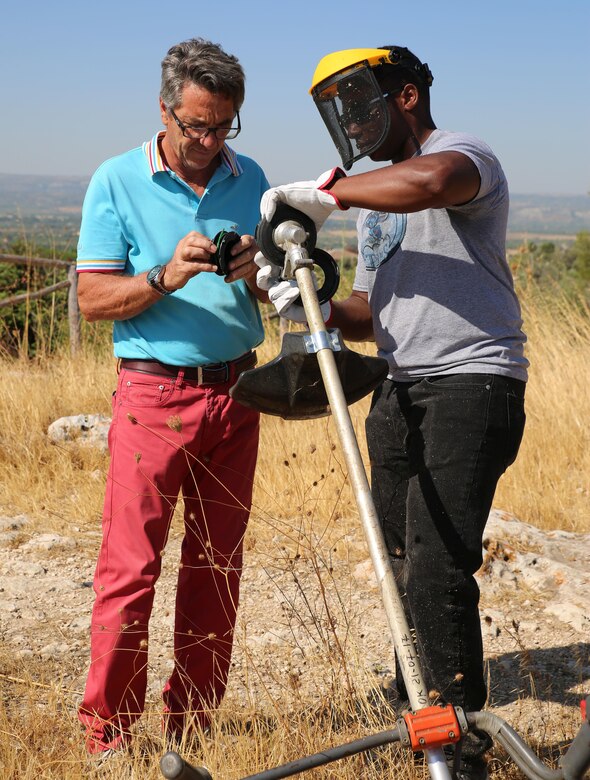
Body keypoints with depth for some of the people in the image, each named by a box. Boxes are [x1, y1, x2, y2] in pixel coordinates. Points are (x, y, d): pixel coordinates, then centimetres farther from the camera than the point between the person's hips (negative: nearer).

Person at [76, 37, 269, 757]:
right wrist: (167, 276, -21)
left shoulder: (250, 180, 9)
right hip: (153, 391, -4)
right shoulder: (117, 182, -1)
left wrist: (255, 274, -10)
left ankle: (192, 725, 18)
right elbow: (92, 298, -6)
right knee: (131, 564, -5)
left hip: (235, 388, 4)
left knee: (216, 562, 7)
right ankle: (107, 735, 5)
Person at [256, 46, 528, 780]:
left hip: (472, 383, -9)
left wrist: (325, 190, -22)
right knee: (402, 566, 13)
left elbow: (430, 180, -33)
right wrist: (314, 308, 2)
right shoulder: (375, 198, 23)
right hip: (401, 390, 9)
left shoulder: (461, 154, -6)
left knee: (438, 572, -15)